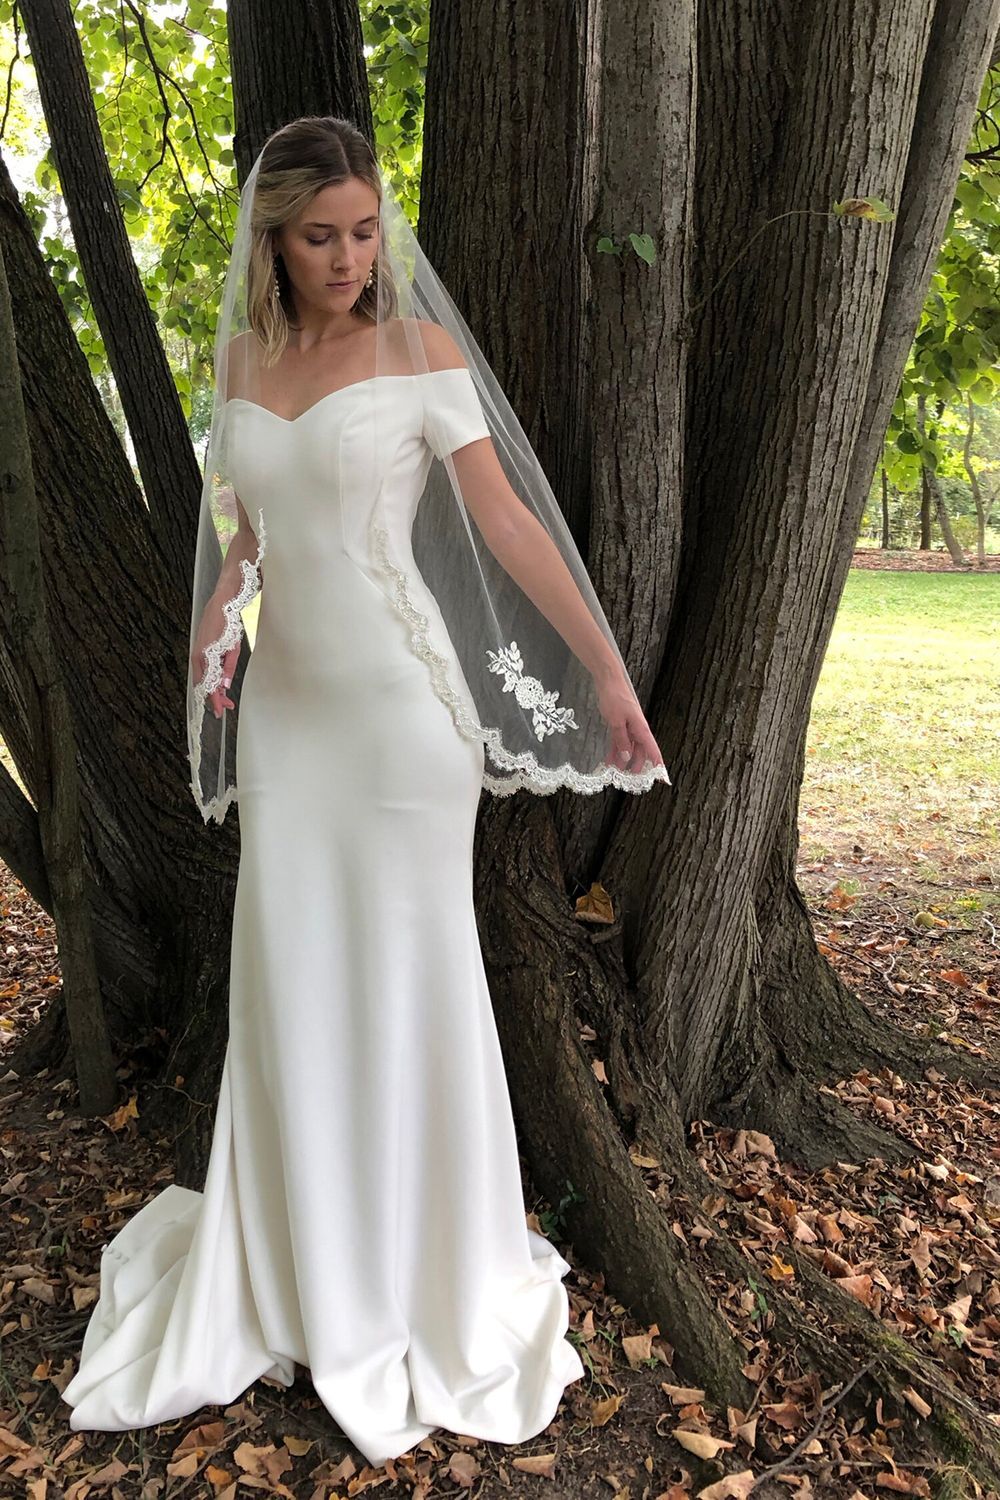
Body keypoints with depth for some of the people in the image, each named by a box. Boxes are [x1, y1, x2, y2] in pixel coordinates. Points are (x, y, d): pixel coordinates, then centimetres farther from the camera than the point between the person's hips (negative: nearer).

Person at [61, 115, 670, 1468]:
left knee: (411, 973, 3)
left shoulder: (420, 348, -3)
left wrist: (607, 671, -9)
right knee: (289, 973, 9)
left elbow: (506, 517, -6)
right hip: (287, 696, 5)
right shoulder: (240, 357, 12)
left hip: (398, 694, -4)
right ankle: (305, 1254, 30)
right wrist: (218, 611, -1)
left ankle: (435, 1268, 24)